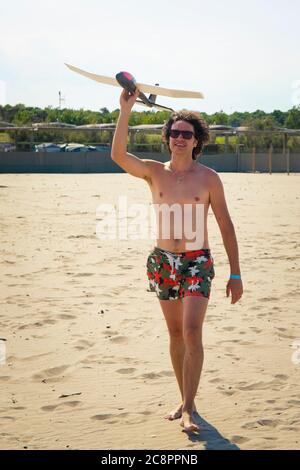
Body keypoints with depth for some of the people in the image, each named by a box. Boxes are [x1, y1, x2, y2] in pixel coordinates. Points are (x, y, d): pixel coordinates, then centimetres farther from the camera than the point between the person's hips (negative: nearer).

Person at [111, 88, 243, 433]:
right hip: (163, 262, 3)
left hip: (197, 262, -3)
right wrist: (125, 110, -24)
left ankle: (188, 409, -10)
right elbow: (118, 155, -16)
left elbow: (225, 225, 0)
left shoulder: (208, 178, -2)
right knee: (175, 333, 11)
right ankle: (185, 400, 24)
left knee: (192, 332, -15)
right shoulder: (154, 172, 2)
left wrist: (235, 274, -3)